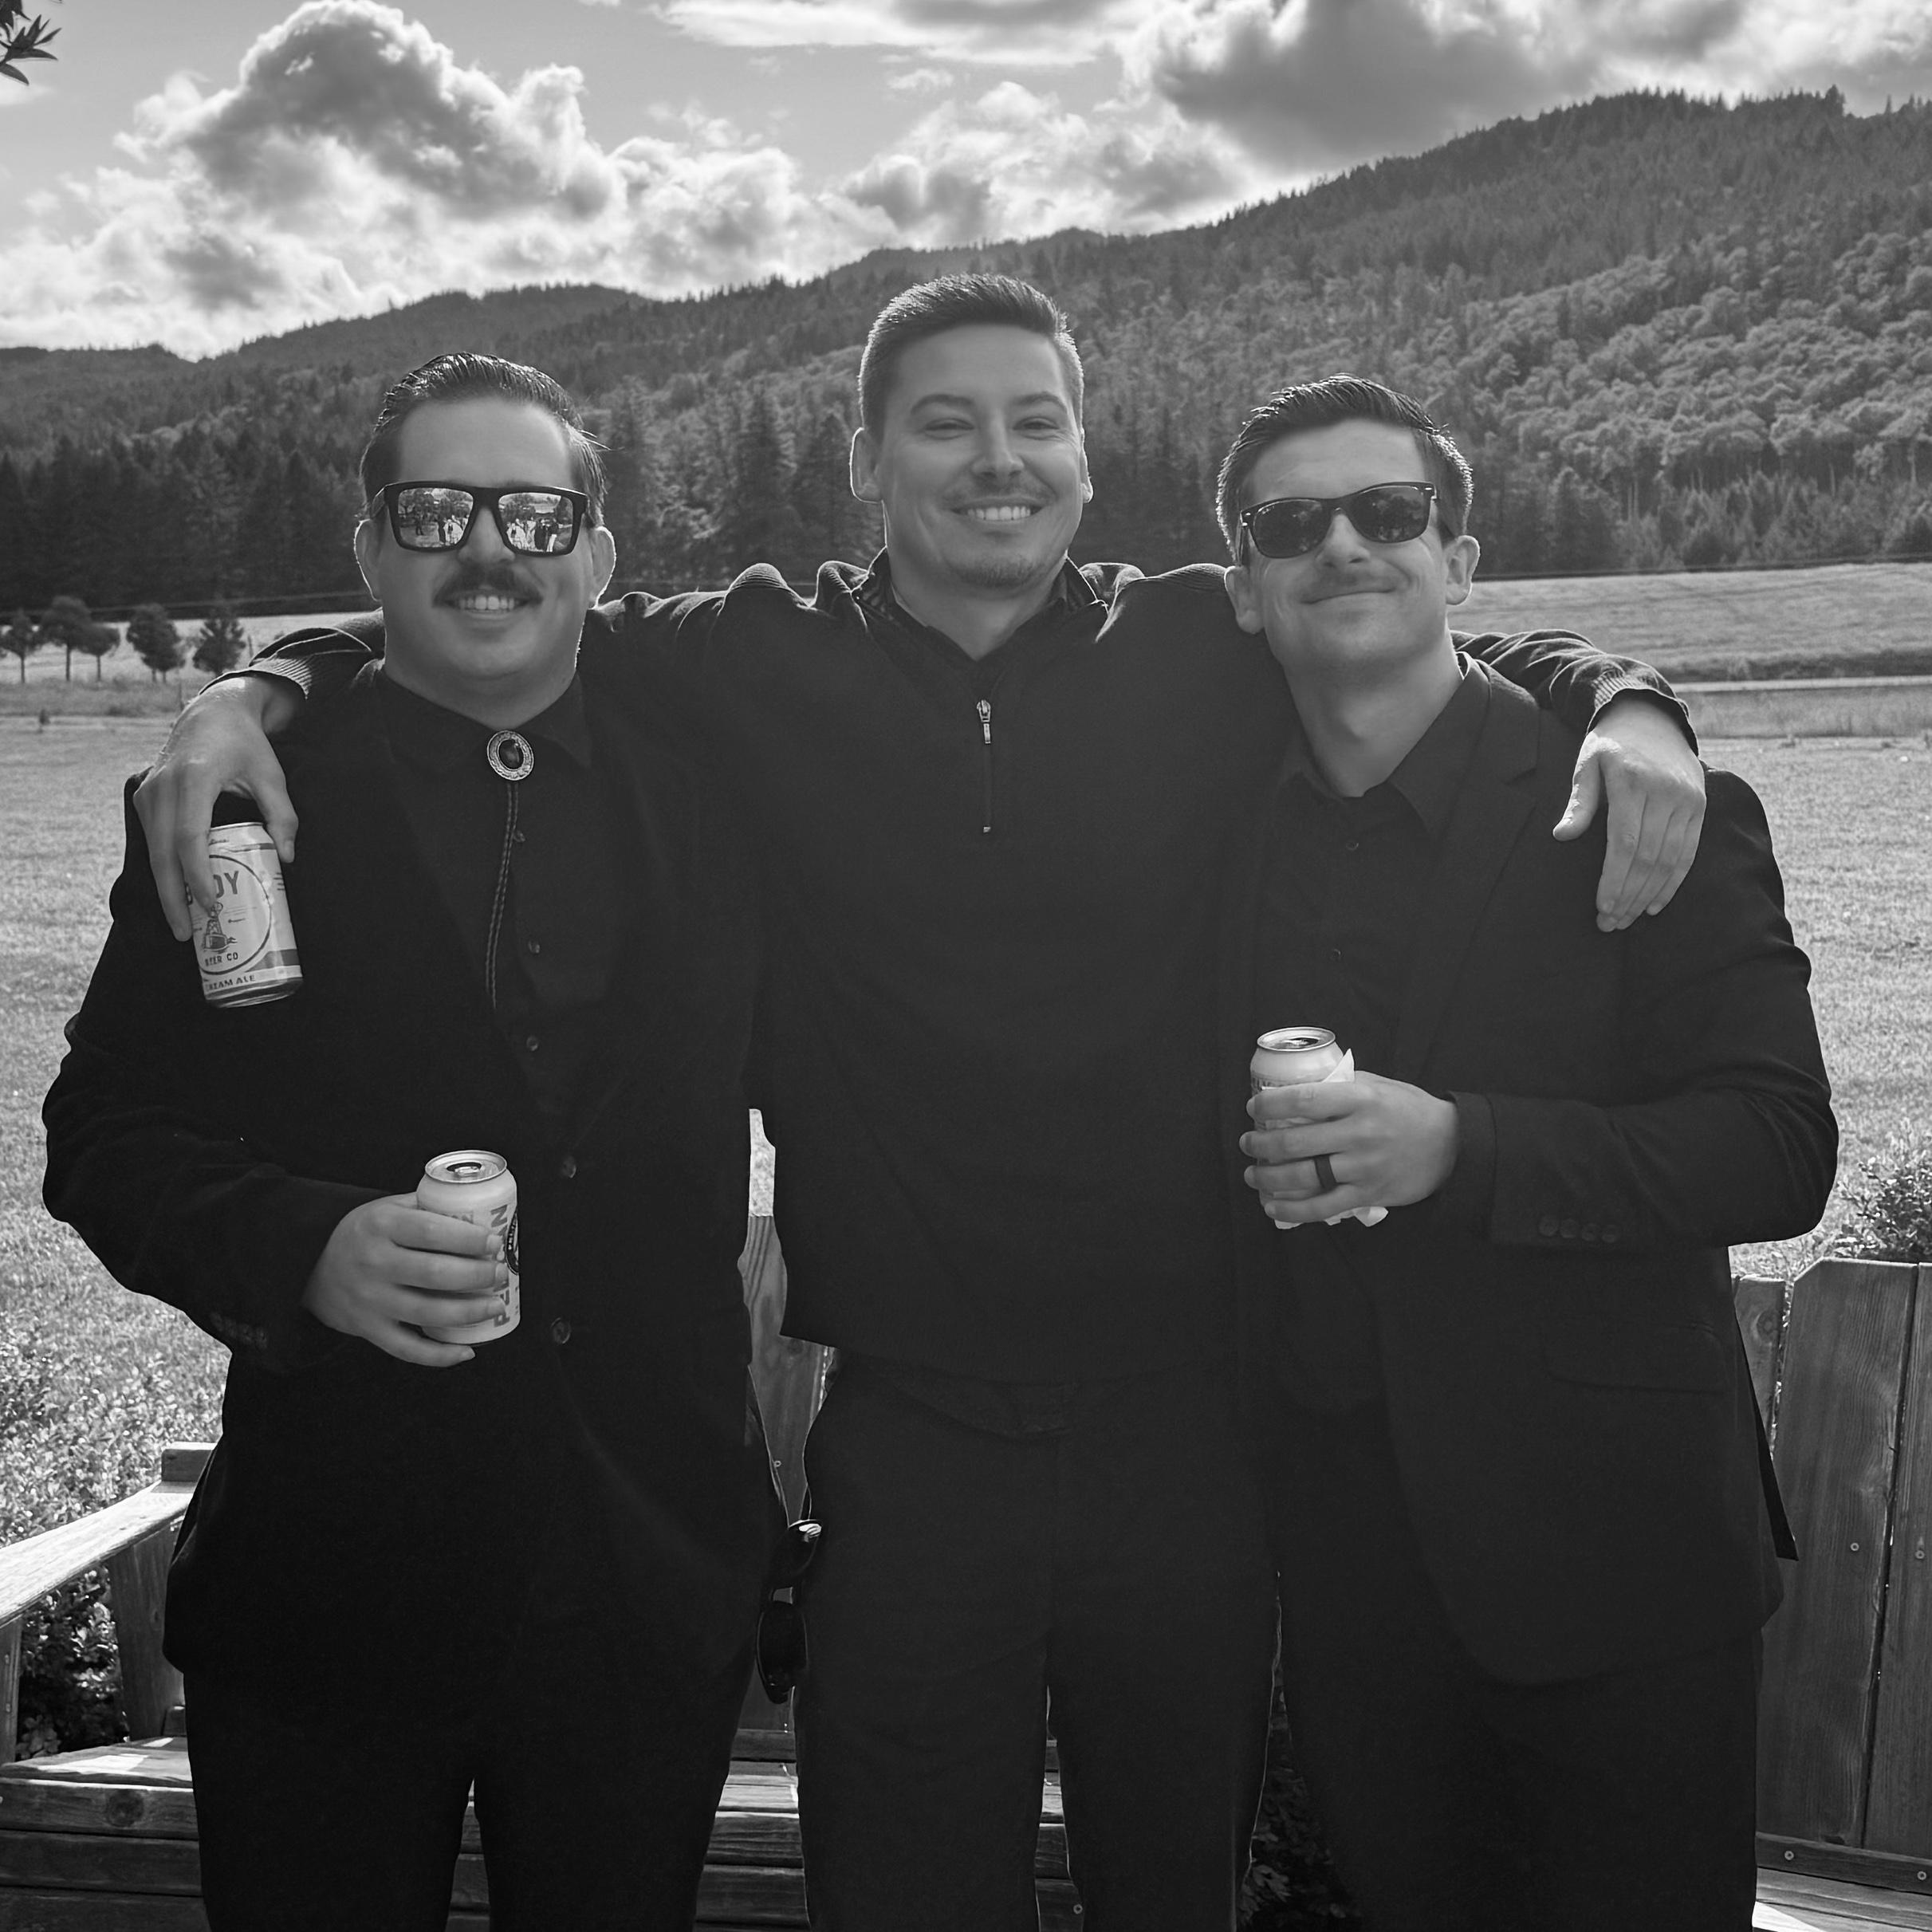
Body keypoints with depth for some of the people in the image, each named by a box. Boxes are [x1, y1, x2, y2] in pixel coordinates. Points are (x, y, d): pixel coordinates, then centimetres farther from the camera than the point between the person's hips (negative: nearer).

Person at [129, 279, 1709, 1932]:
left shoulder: (1207, 658, -1)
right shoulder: (759, 668, 0)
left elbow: (1469, 661, 10)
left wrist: (1624, 709, -10)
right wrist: (260, 689, -5)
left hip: (1186, 1434, 1)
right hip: (911, 1440, 0)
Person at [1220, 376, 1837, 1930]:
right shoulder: (1231, 839, 4)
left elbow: (1780, 1150, -15)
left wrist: (1457, 1147, -26)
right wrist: (1261, 1166, -11)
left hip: (1607, 1554, -3)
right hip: (1346, 1565, 4)